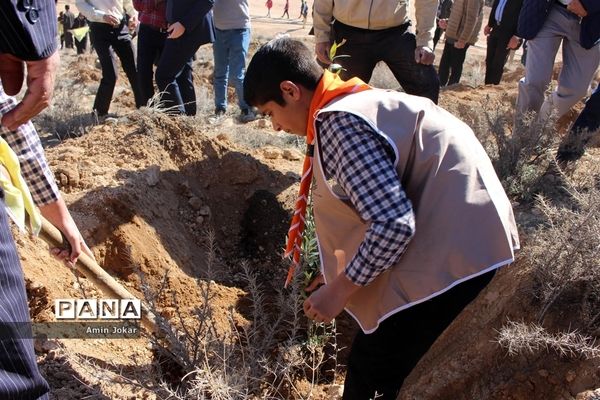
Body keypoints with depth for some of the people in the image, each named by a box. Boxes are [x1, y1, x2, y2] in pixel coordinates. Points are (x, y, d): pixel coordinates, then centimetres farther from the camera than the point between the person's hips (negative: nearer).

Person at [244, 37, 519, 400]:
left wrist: (339, 290, -12)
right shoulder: (354, 101, 13)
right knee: (382, 356, 22)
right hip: (467, 231, 10)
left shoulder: (339, 122, -18)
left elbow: (393, 224, -25)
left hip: (457, 245, -10)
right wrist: (343, 274, 20)